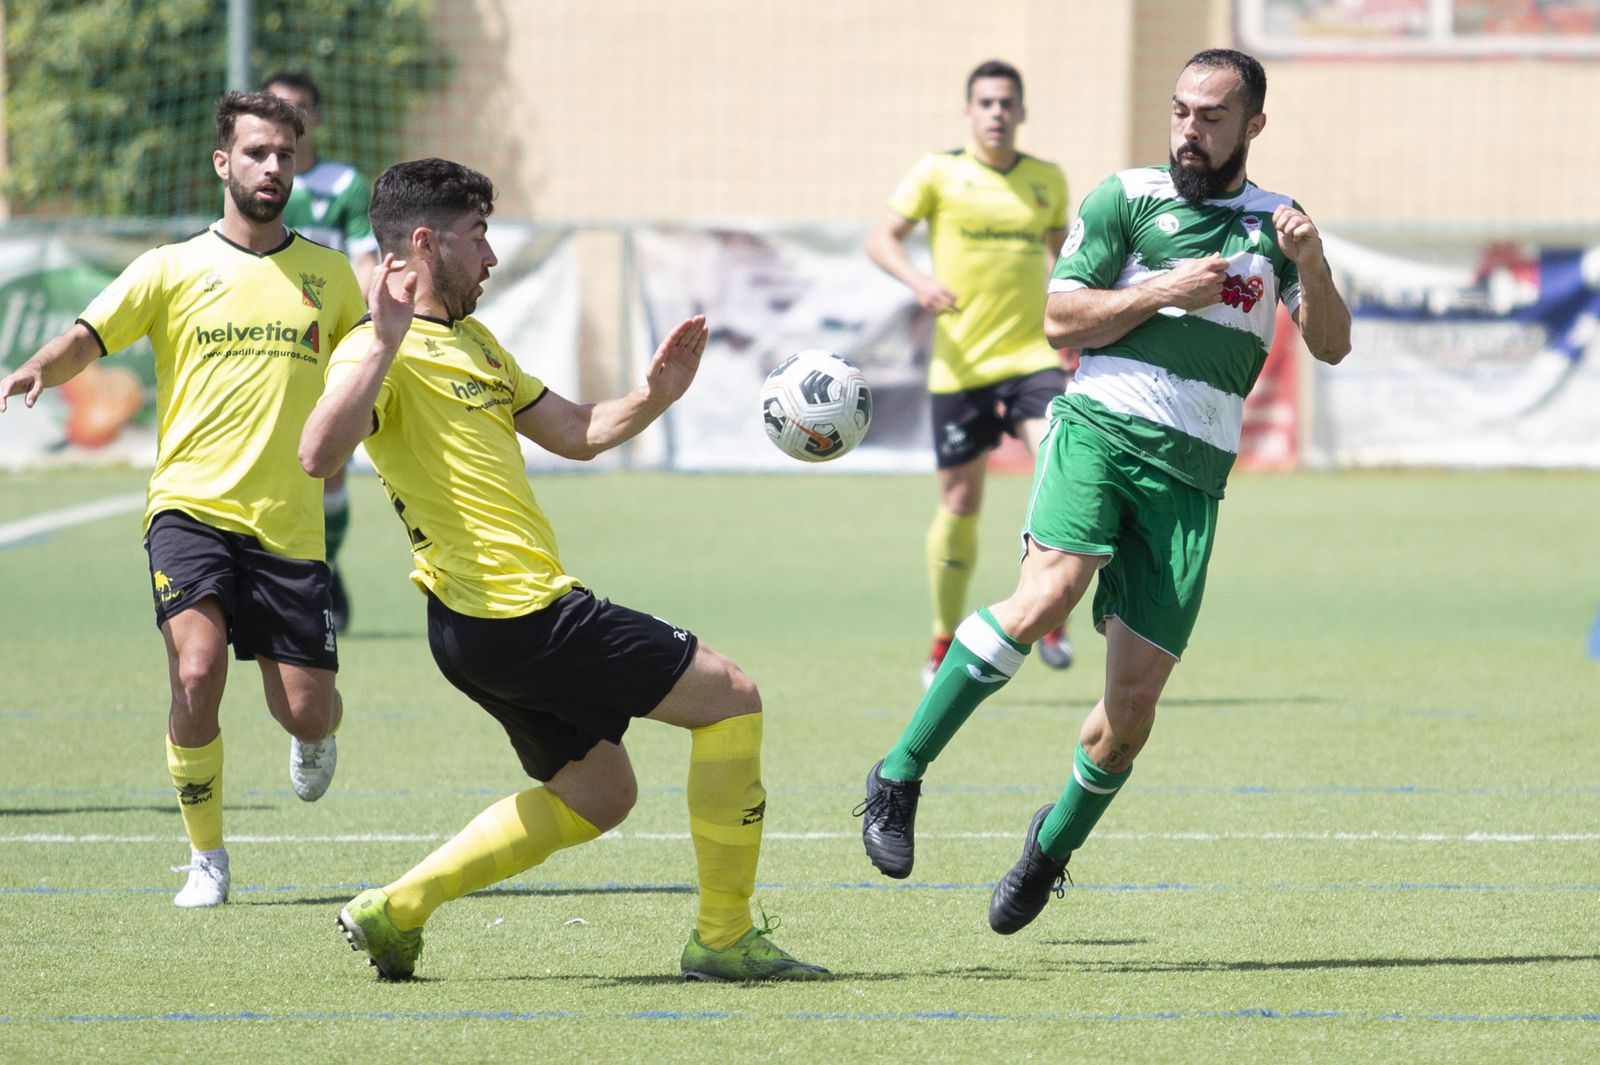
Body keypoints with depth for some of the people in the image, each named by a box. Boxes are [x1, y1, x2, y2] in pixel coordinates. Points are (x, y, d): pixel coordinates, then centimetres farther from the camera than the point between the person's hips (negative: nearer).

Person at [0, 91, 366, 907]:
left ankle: (316, 737, 41)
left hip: (288, 523, 2)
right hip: (191, 504, -2)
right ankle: (206, 859, -5)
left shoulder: (327, 273, 9)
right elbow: (88, 338, -9)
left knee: (305, 712, -1)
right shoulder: (173, 268, 2)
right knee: (197, 670, -24)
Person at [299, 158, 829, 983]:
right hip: (517, 613, -10)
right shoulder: (380, 355, -13)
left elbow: (575, 433, 25)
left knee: (596, 793, 21)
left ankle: (393, 910, 17)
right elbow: (319, 456, -31)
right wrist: (383, 344, -37)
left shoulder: (471, 340, 20)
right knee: (730, 698, -2)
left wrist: (652, 397, 7)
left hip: (490, 626, 10)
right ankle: (723, 939, 3)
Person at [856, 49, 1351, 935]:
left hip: (1189, 477, 3)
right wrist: (1168, 292, -8)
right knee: (1047, 595, -30)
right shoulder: (1128, 197, 7)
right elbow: (1061, 318, 2)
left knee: (1133, 702, -3)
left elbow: (1331, 346, 10)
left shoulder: (1273, 223, 17)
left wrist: (1311, 268, -9)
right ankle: (899, 777, -22)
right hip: (1100, 428, -3)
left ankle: (1055, 842, 23)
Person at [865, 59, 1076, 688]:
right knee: (960, 504, 4)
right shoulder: (939, 173, 1)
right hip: (960, 364, -2)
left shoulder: (1048, 180, 10)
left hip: (1032, 357, 2)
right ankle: (946, 642, 22)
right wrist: (919, 282, -19)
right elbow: (881, 239, 0)